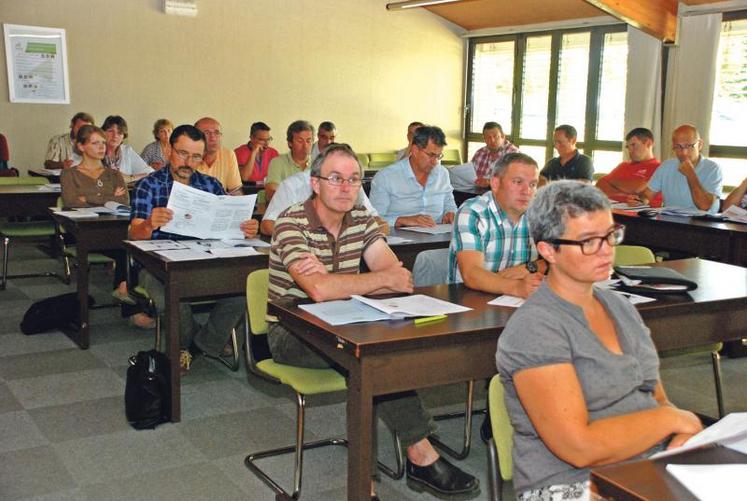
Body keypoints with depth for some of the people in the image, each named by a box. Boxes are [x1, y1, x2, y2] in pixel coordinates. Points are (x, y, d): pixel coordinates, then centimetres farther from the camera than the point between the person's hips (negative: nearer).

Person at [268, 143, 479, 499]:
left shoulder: (361, 220, 3)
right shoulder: (292, 223, -16)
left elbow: (399, 279, -9)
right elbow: (320, 290, -32)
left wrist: (334, 280, -24)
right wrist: (383, 278, -19)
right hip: (291, 333, -6)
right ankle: (422, 456, -15)